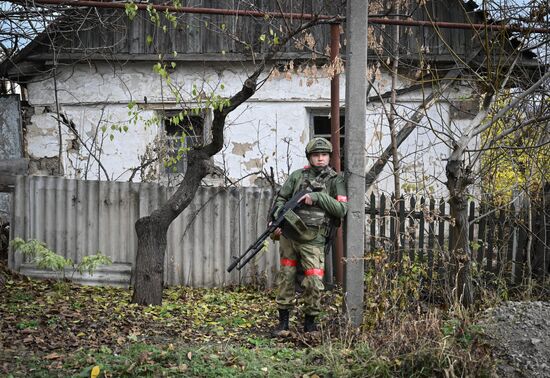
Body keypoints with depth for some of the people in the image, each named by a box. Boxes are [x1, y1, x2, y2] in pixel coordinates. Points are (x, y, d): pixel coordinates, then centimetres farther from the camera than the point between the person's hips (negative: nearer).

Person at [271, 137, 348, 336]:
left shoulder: (336, 180, 2)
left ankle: (310, 323, 9)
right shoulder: (297, 176, 7)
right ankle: (283, 323, 17)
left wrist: (317, 197, -15)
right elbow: (281, 199, 10)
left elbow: (342, 209, -6)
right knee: (285, 278, 8)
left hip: (313, 240, -2)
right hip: (289, 235, 2)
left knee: (314, 282, -9)